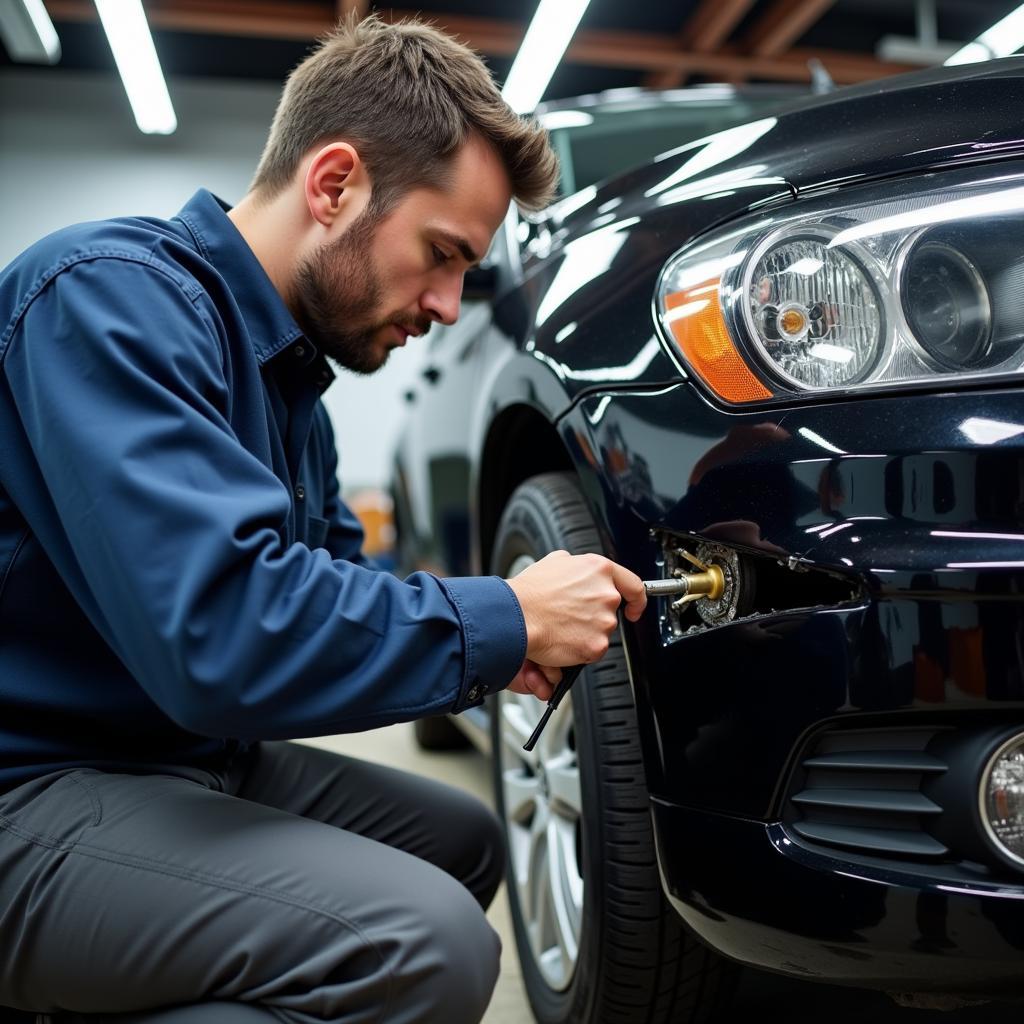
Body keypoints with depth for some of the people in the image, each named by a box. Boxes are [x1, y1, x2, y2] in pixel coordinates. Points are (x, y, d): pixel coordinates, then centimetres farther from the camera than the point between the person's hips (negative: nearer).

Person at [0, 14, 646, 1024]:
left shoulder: (287, 364, 11)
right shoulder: (115, 296, -20)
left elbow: (326, 573, 19)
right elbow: (218, 632, -32)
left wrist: (487, 637, 0)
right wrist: (503, 620, -20)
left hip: (191, 754, 10)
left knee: (463, 842, 17)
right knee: (429, 941, -26)